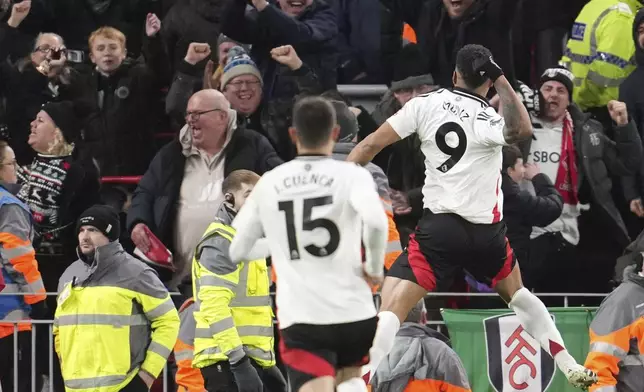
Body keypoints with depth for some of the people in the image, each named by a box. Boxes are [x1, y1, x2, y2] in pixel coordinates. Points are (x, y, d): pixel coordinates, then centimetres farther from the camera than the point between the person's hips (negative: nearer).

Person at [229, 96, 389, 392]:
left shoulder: (269, 183, 7)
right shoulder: (352, 176, -2)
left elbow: (237, 252, 15)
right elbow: (376, 222, -23)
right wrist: (375, 267, -5)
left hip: (300, 317, -1)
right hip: (354, 312, 1)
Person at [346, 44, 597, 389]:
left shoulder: (425, 104, -1)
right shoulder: (488, 120, -3)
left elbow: (371, 145, -2)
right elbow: (521, 131, -22)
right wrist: (502, 82, -10)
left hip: (439, 230, -2)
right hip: (487, 232, 2)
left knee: (391, 307, -9)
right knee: (517, 294, 28)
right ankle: (570, 367, 28)